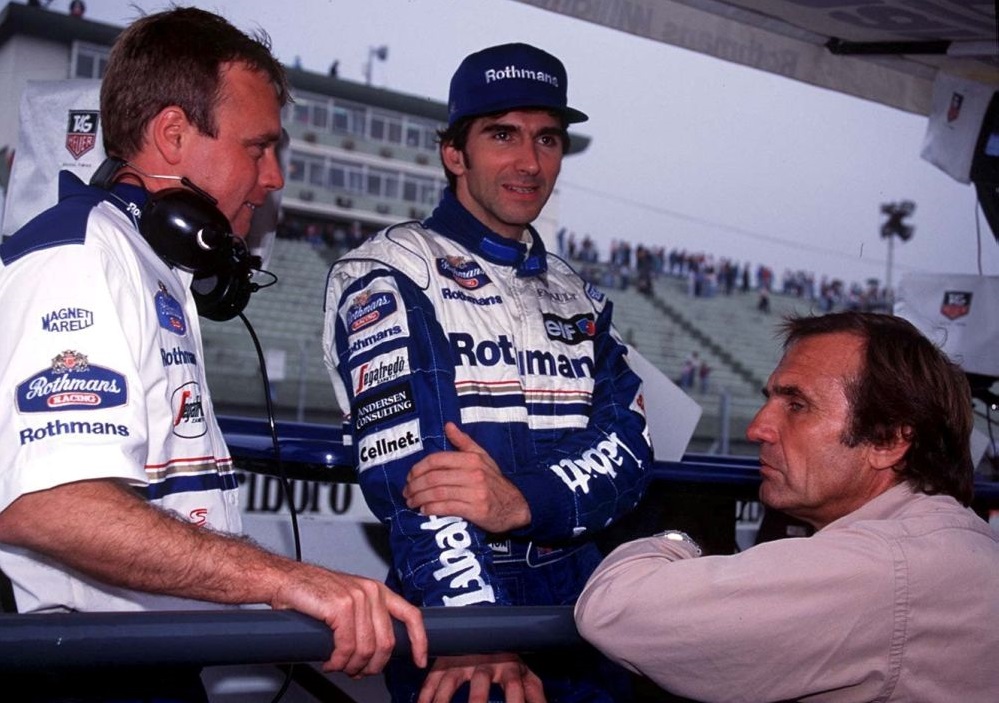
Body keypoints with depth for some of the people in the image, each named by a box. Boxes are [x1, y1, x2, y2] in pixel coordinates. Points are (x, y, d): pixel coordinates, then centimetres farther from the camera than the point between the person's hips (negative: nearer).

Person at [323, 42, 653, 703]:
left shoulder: (577, 297, 12)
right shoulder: (390, 275, -5)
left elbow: (630, 446, -2)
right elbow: (408, 471, -20)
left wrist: (522, 502, -23)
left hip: (586, 604, 6)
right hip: (452, 607, -5)